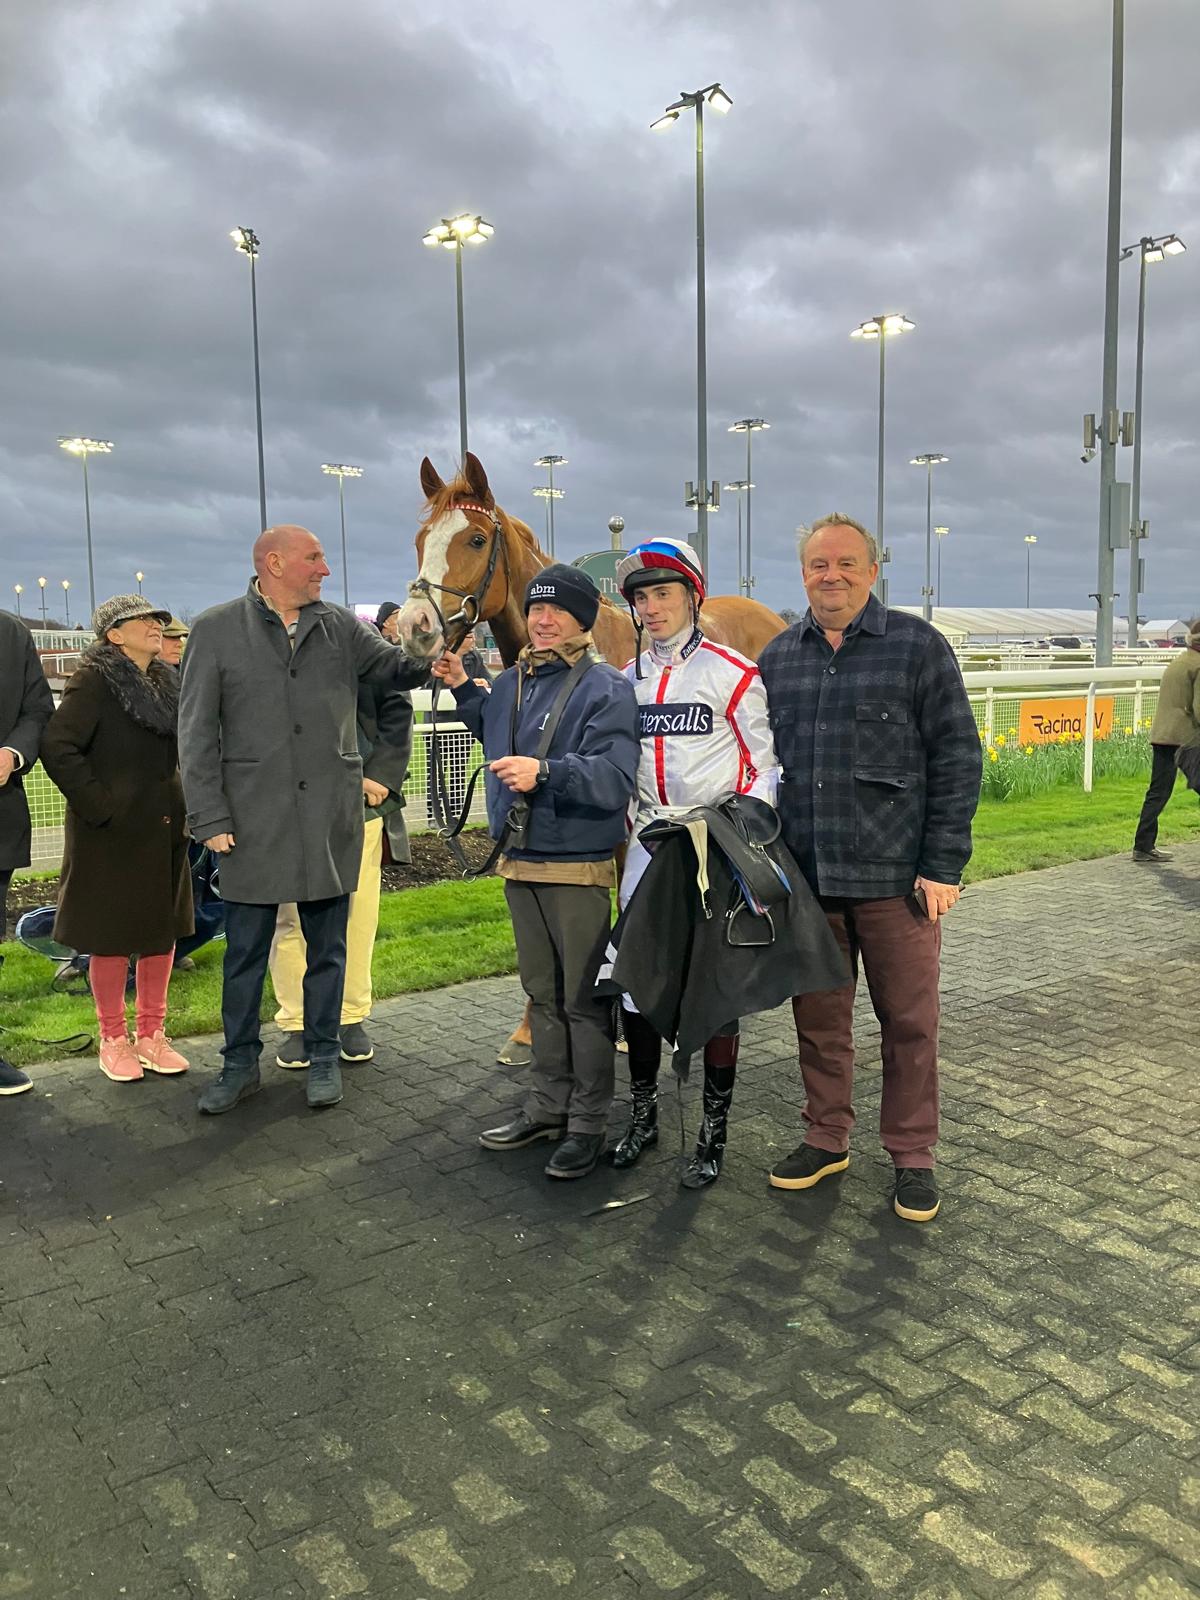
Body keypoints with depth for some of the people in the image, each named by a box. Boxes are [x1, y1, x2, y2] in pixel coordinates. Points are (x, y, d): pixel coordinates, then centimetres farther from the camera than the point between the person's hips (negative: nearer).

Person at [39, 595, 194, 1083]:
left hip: (164, 831, 7)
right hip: (113, 835, -6)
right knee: (113, 936, 4)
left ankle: (151, 1034, 23)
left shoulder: (167, 683, 11)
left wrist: (187, 808, 9)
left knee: (162, 930, 10)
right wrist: (99, 806, -19)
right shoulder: (95, 682, -10)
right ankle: (113, 1040, 17)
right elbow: (57, 747, -18)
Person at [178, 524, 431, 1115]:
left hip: (331, 815, 2)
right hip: (253, 817, -2)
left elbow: (398, 668, 0)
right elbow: (197, 732, -2)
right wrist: (209, 816, -8)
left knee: (327, 946, 11)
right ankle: (241, 1062, 24)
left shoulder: (340, 626, 7)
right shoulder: (215, 630, 0)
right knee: (245, 950, 8)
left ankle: (323, 1056, 25)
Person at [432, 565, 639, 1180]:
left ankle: (588, 1123, 14)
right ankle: (549, 1106, 32)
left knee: (584, 997, 1)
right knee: (541, 992, 18)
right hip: (519, 860, 8)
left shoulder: (607, 688, -12)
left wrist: (546, 771, -35)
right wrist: (464, 689, 23)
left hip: (579, 864, -8)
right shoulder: (510, 683, 11)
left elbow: (614, 779, -23)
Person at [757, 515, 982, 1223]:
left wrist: (942, 865, -9)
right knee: (819, 1017, 13)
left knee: (910, 1020, 7)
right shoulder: (777, 658, 10)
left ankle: (913, 1156, 23)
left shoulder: (919, 647, -2)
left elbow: (957, 759, -4)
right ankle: (827, 1138, 31)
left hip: (896, 876, -3)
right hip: (804, 878, 4)